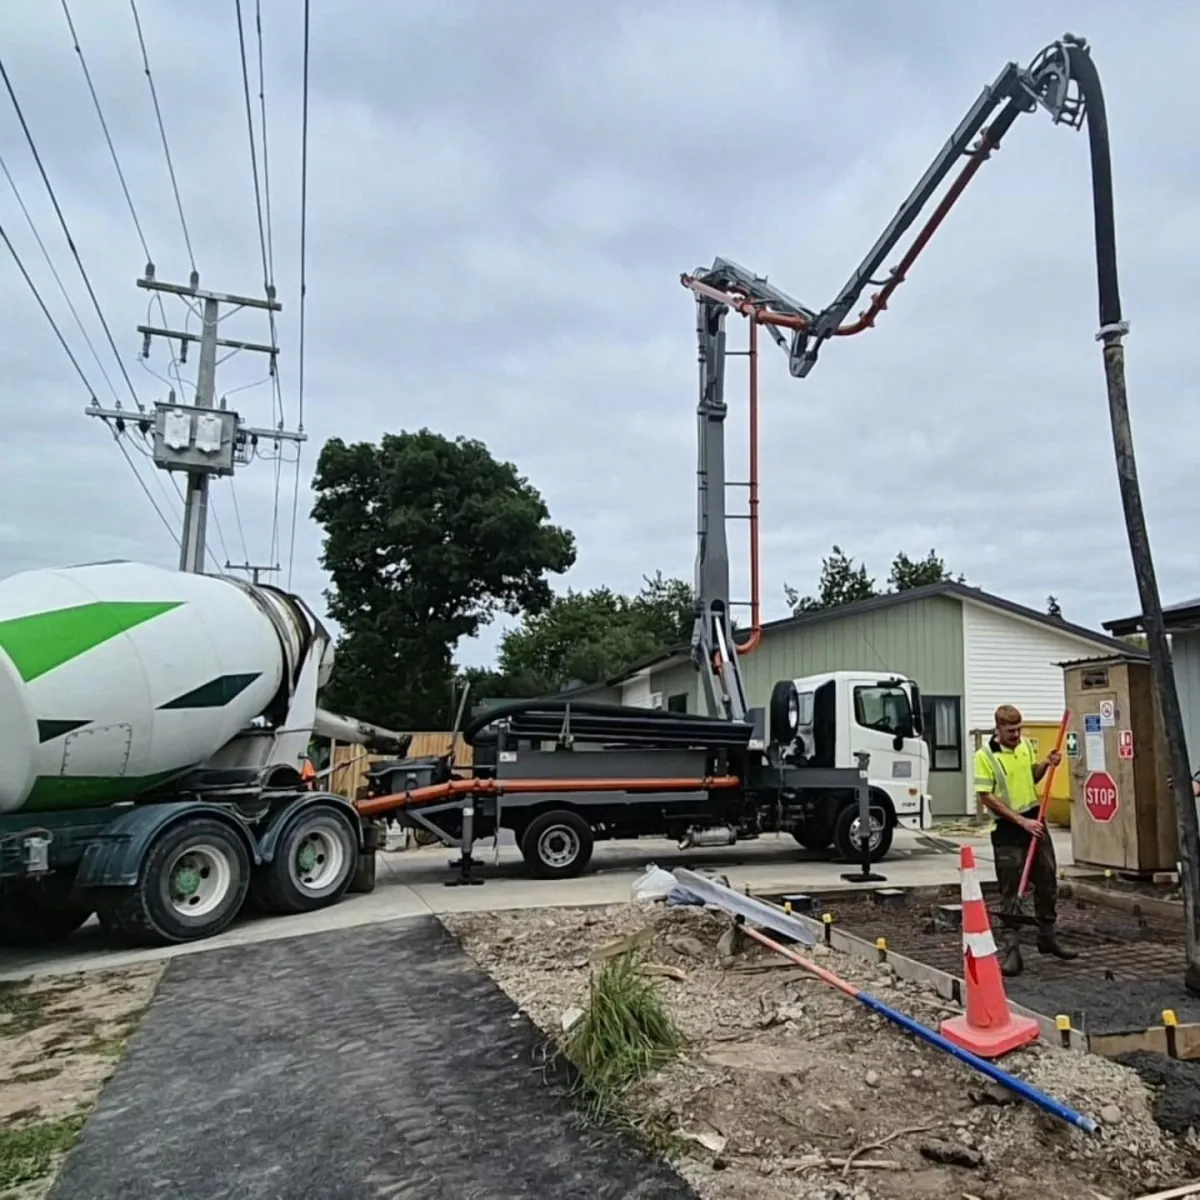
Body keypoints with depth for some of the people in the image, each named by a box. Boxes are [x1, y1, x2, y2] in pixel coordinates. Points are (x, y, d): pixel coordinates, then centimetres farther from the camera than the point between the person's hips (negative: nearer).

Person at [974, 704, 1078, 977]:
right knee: (1011, 891, -1)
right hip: (1007, 830, -6)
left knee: (1047, 880, 16)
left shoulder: (1026, 745, 4)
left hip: (1035, 821, 6)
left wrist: (1046, 764, -1)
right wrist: (1021, 821, -19)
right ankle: (1010, 946, 6)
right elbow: (987, 797, -17)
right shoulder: (984, 756, -15)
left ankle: (1047, 936, 32)